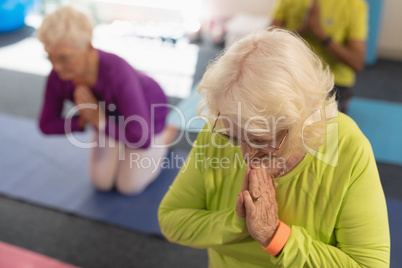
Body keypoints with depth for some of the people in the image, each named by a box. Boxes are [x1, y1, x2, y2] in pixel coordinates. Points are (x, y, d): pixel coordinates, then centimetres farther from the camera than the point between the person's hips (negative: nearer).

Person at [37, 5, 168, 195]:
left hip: (148, 109, -4)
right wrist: (86, 121, -26)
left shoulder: (117, 73, -45)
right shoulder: (58, 77, -28)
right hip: (111, 114, 5)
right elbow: (47, 125, -12)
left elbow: (142, 139, -45)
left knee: (128, 185, 2)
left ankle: (165, 136, 22)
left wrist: (98, 120, -37)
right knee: (102, 181, 6)